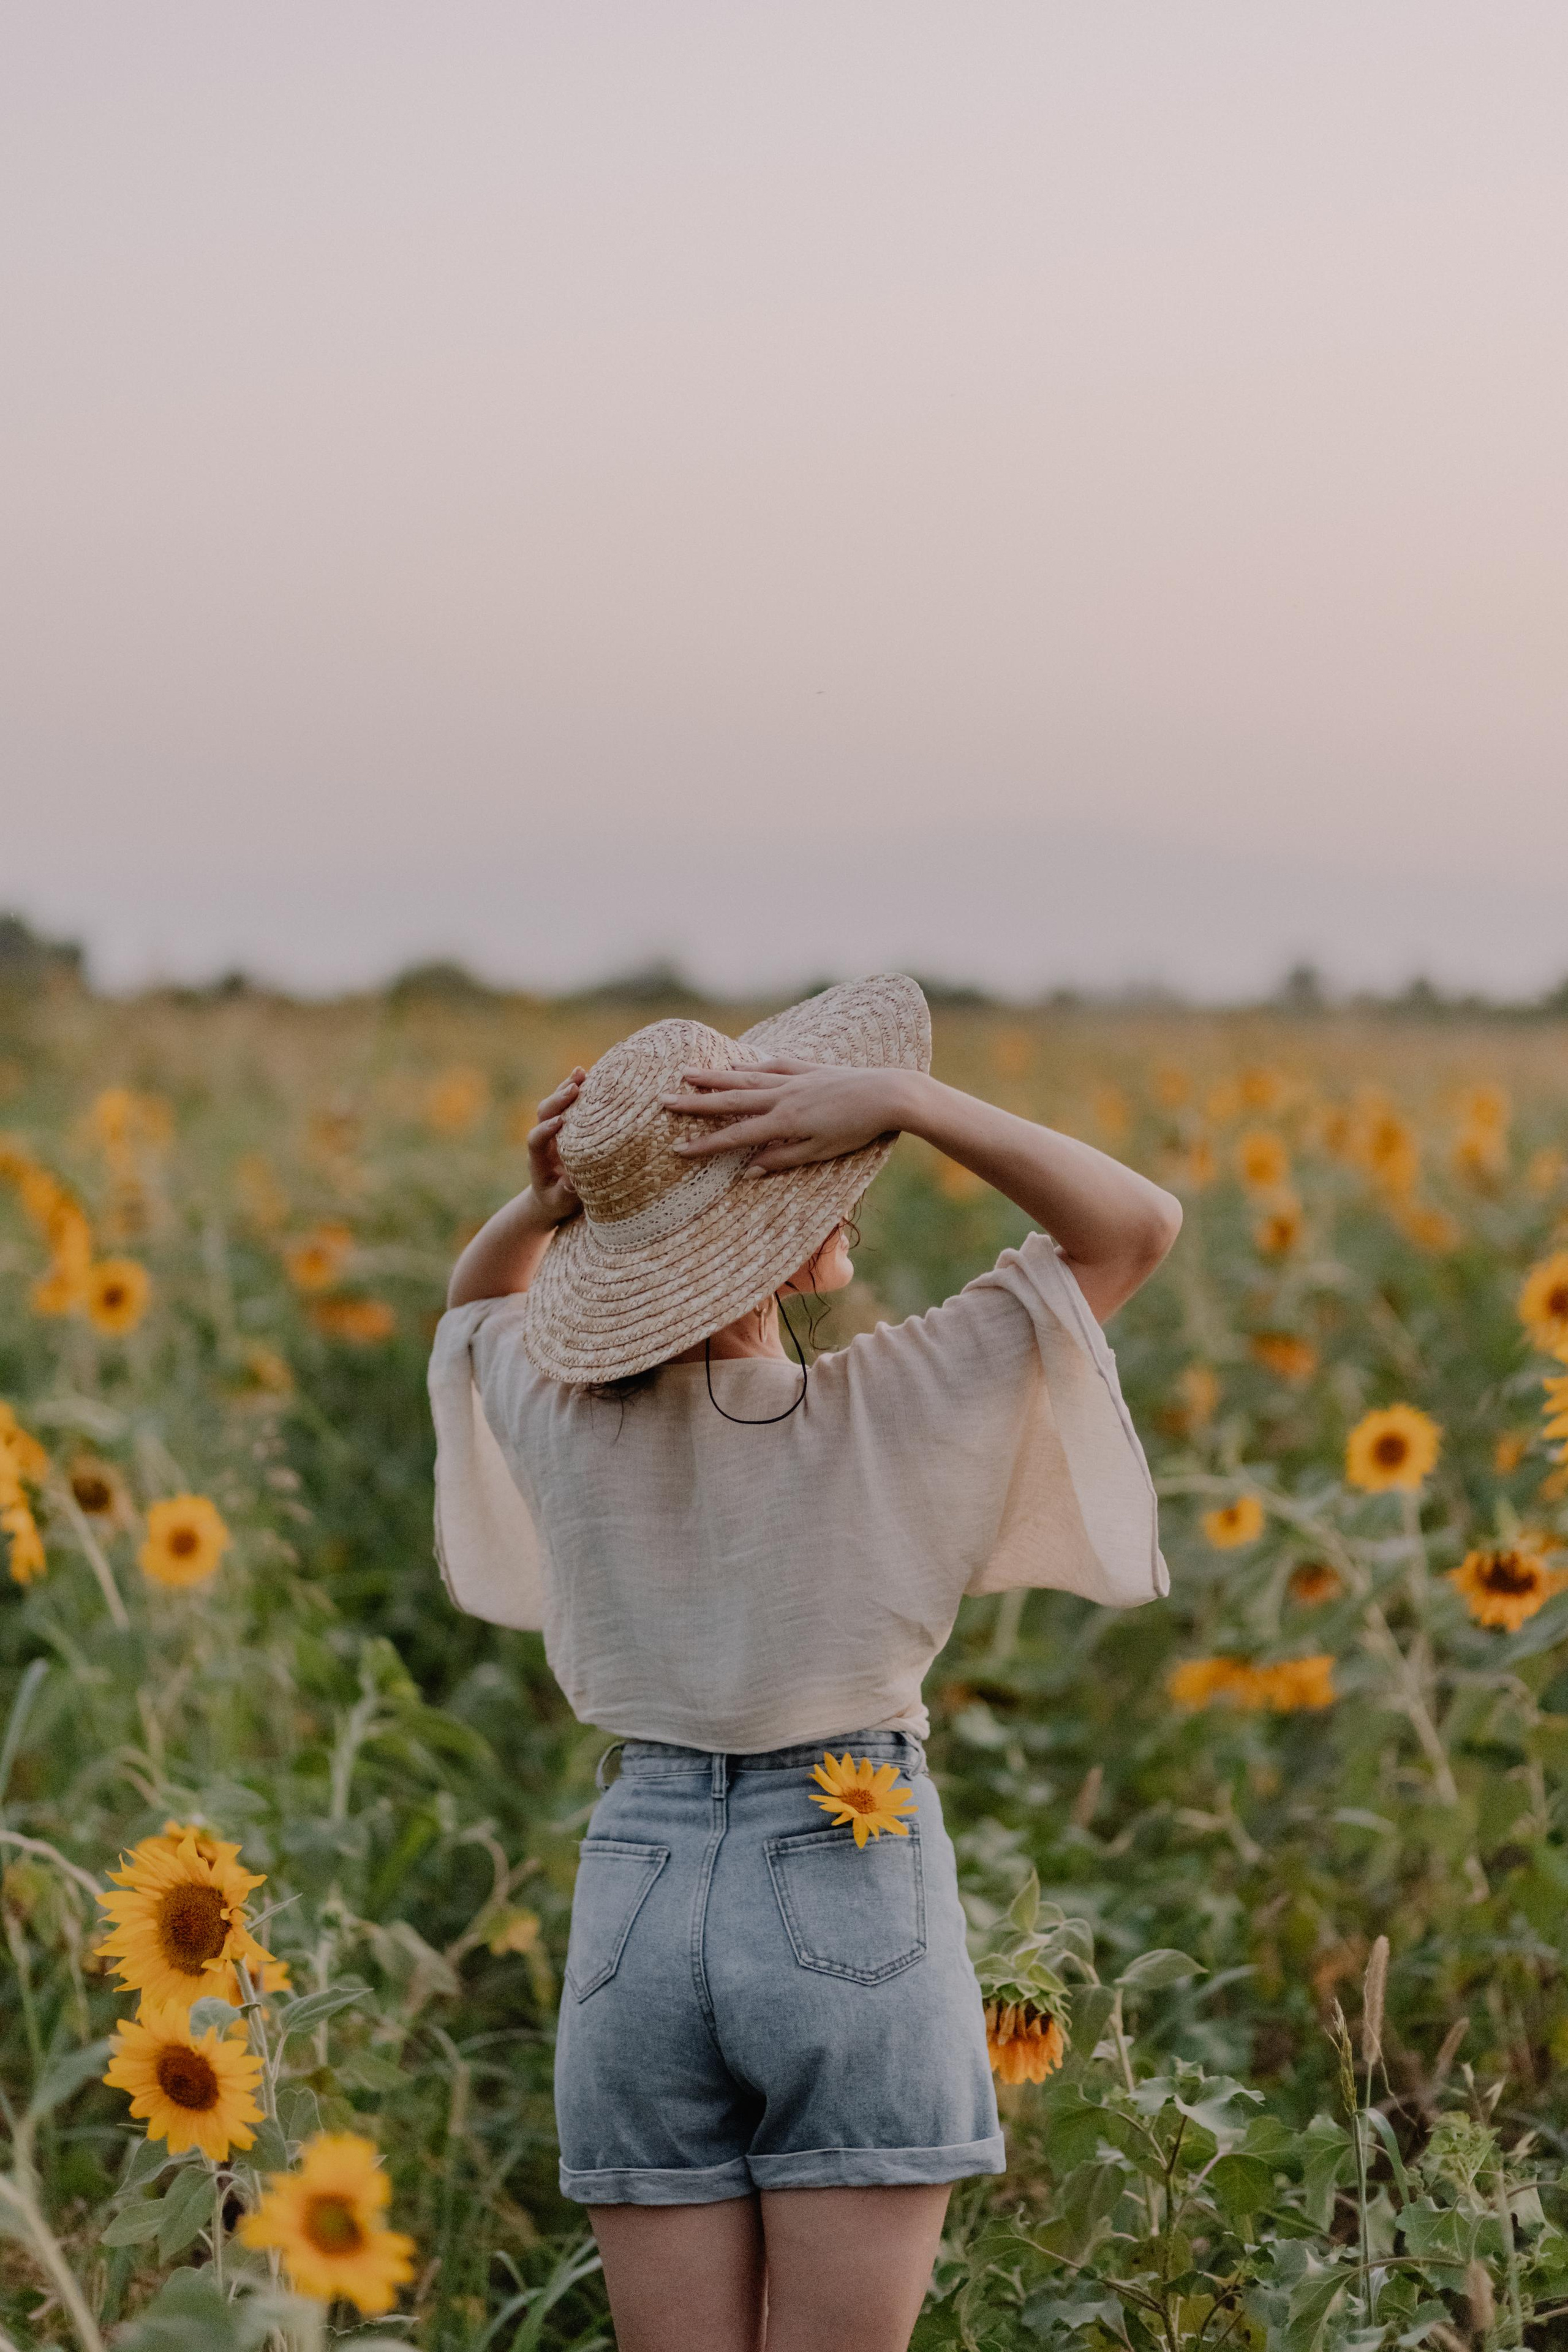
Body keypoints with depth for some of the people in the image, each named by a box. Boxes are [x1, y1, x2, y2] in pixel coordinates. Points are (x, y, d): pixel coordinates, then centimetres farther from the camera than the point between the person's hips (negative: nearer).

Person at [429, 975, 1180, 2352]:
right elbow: (1138, 1224, -2)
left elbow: (479, 1305, 23)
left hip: (639, 1906, 3)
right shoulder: (889, 1407, -12)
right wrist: (898, 1098, -14)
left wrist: (548, 1205, 0)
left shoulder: (561, 1410, -3)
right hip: (858, 1902, -3)